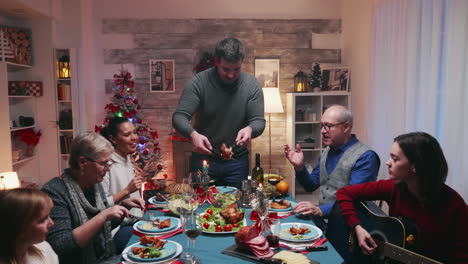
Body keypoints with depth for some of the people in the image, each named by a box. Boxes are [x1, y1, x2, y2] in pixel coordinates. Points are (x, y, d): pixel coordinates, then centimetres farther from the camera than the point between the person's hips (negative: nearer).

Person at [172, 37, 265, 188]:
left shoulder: (252, 84, -8)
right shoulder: (199, 82, -13)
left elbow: (259, 121, -7)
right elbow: (179, 117, -15)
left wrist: (250, 129, -31)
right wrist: (193, 134, -36)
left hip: (237, 161, 1)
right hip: (203, 158, -1)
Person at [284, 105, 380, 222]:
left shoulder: (365, 157, -13)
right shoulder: (327, 151, 11)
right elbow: (311, 186, 15)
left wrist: (320, 210, -33)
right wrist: (299, 167, -3)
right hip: (321, 218, 7)